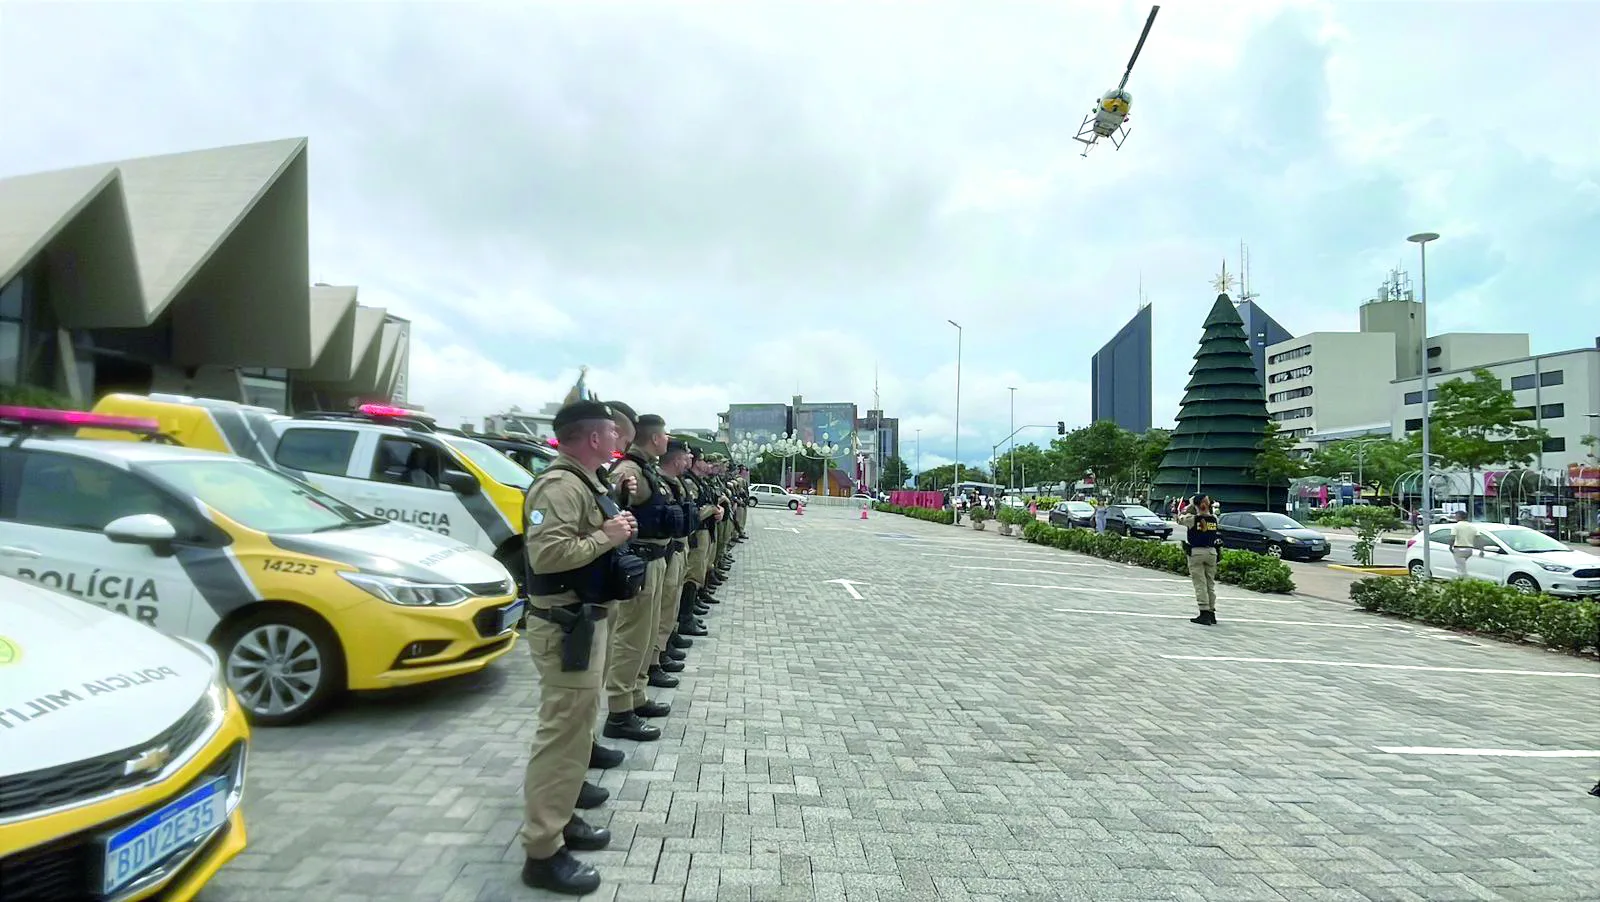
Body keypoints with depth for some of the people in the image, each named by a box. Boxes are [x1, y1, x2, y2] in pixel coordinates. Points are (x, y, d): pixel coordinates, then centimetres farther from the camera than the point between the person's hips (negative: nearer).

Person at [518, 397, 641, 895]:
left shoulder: (586, 483, 13)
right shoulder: (560, 486, -20)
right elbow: (546, 554, -31)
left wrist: (614, 532, 7)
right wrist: (606, 537, -22)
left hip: (584, 620, 11)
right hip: (566, 626, -11)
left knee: (576, 728, 20)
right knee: (562, 734, -5)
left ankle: (560, 819, 35)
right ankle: (542, 852, 6)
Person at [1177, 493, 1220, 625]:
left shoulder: (1192, 519, -11)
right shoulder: (1214, 518, 0)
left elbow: (1180, 519, 6)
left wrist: (1189, 506, 11)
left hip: (1196, 553, -4)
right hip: (1211, 552, 4)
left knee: (1200, 584, -3)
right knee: (1210, 584, 13)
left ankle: (1205, 613, -8)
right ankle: (1212, 613, 19)